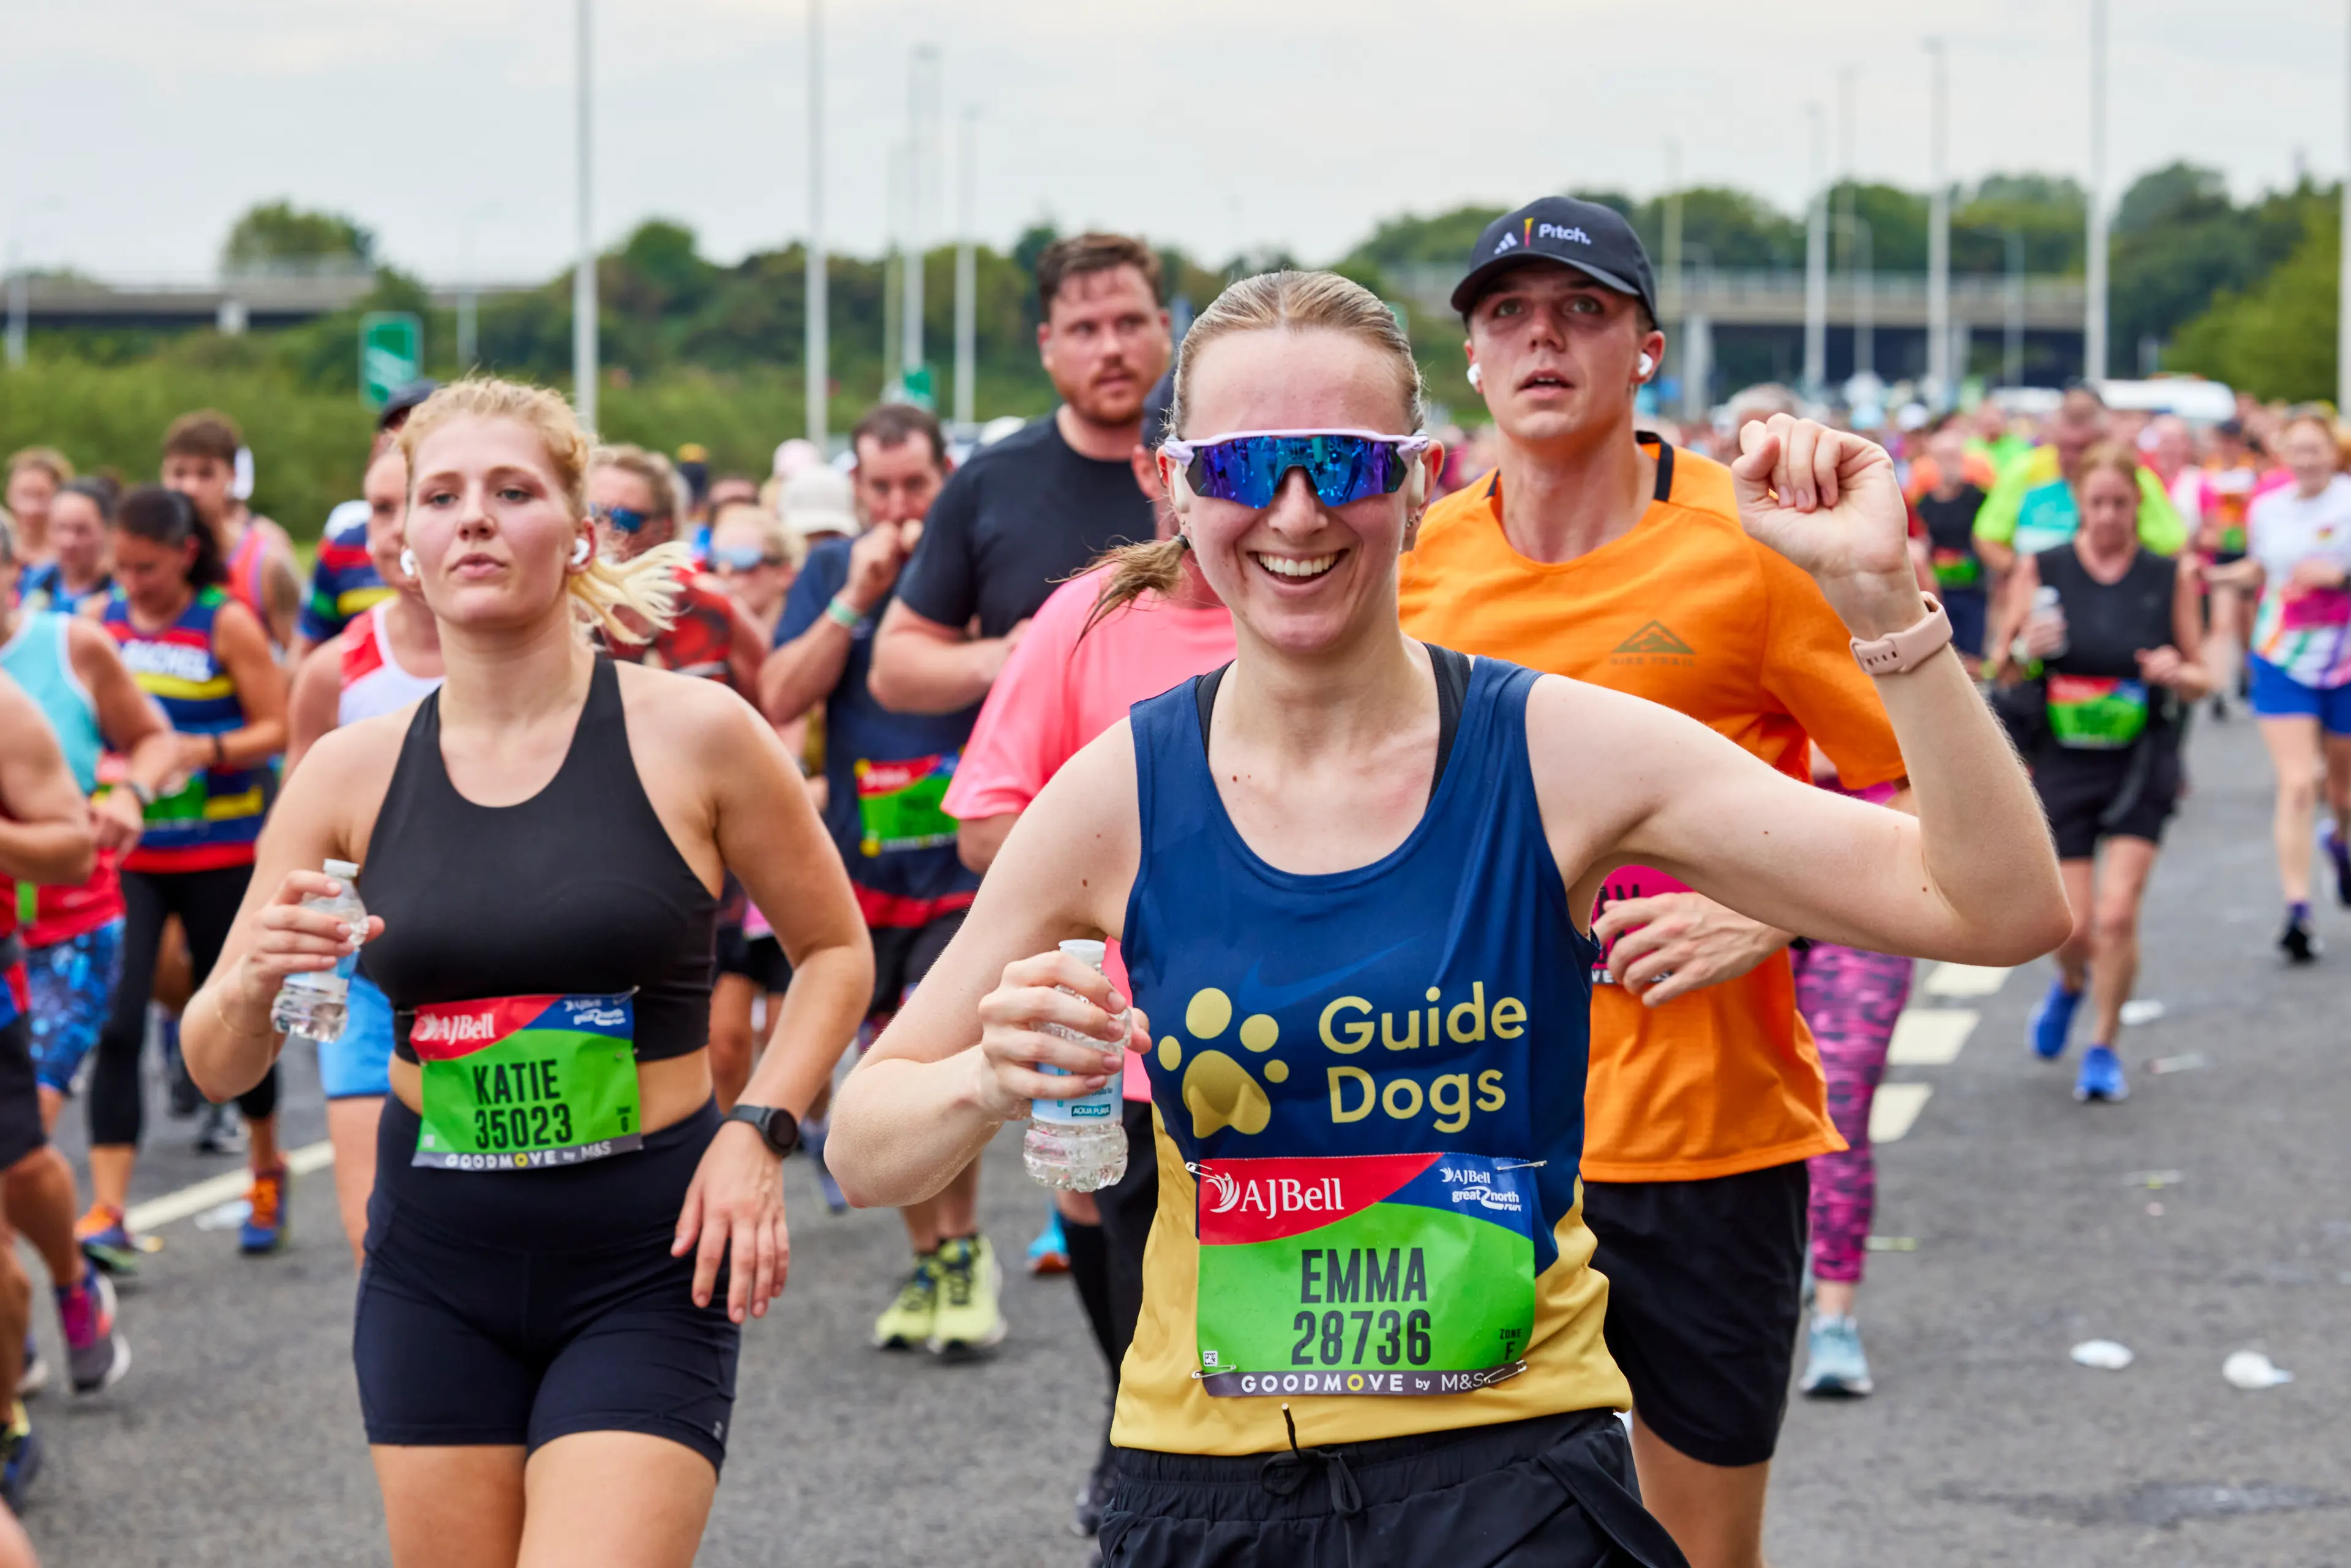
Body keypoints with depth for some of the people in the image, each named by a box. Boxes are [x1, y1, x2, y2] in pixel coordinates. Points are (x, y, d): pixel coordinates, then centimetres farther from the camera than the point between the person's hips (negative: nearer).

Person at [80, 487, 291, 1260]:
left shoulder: (227, 624, -6)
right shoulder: (101, 620, 4)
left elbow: (277, 729, -6)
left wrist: (206, 749, -23)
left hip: (219, 854, -2)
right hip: (126, 853, 2)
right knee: (115, 1023, -12)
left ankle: (266, 1174, 35)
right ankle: (107, 1211, -13)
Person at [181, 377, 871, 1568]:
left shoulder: (690, 736, -5)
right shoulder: (353, 774, 2)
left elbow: (834, 949, 7)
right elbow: (216, 1067, 5)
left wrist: (757, 1134, -7)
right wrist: (256, 985, -17)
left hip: (645, 1266, -3)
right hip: (434, 1272, 3)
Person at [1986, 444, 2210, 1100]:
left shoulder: (2170, 579, 1)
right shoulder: (2041, 571, 1)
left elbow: (2200, 680, 8)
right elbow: (1998, 669, 6)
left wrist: (2177, 673, -15)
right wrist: (2024, 648, -16)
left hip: (2142, 767, 0)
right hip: (2063, 767, 0)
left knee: (2116, 916, -13)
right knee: (2073, 926, -1)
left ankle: (2104, 1048, 8)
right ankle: (2069, 985, 37)